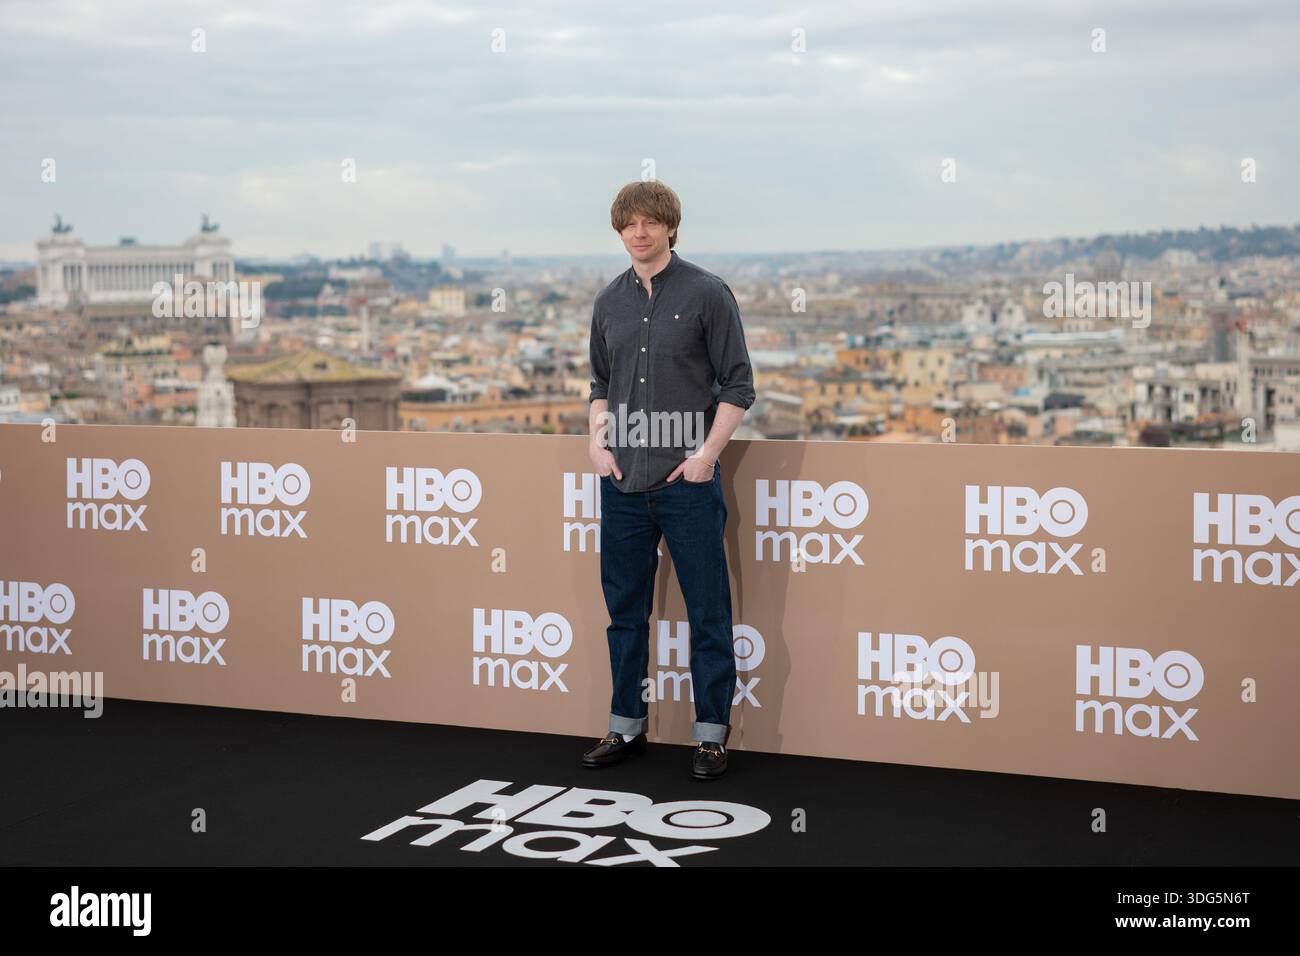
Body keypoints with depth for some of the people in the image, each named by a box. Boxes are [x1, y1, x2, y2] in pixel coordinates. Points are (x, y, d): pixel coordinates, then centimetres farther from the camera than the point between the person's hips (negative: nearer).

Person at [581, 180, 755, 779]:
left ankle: (711, 733, 11)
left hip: (687, 481, -5)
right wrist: (598, 439, 4)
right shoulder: (609, 302, 11)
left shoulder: (706, 294, -3)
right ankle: (627, 725, 24)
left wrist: (708, 451, -12)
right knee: (625, 611, 12)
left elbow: (737, 385, -3)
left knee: (707, 612, 1)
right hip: (622, 482, 5)